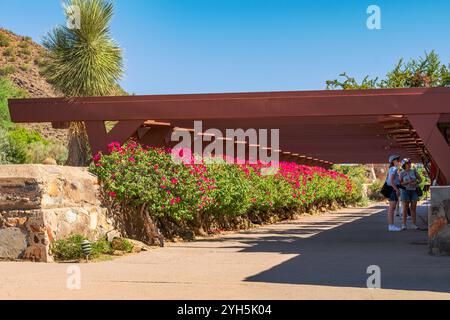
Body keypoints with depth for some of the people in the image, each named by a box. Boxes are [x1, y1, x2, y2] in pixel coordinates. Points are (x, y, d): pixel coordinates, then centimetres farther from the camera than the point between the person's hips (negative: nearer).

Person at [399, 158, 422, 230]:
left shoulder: (414, 171, 3)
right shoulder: (402, 173, -3)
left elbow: (420, 179, 4)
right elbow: (400, 183, -6)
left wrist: (416, 183, -17)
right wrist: (407, 182, -21)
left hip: (414, 192, 2)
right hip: (405, 191, -2)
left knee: (413, 208, 0)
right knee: (405, 209, -5)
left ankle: (414, 225, 5)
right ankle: (404, 225, 0)